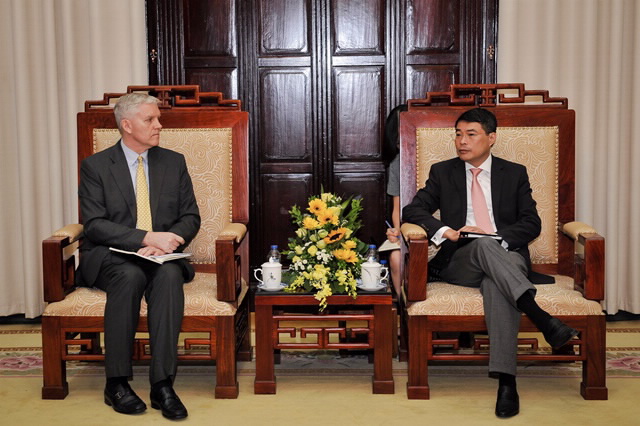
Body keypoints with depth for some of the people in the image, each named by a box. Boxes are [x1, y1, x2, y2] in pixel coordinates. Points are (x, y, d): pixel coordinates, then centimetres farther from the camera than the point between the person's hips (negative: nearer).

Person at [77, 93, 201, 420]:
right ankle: (117, 383, -26)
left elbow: (190, 217, 9)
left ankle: (162, 384, -34)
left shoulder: (174, 162, 12)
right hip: (109, 257, -2)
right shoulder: (95, 166, 2)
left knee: (170, 274, -33)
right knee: (130, 275, -36)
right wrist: (147, 237, -22)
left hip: (162, 256, 2)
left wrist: (169, 241, -14)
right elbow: (94, 225, -8)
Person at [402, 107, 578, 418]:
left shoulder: (514, 173, 16)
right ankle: (541, 318, -50)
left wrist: (494, 236, -12)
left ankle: (506, 381, -49)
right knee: (483, 245, -37)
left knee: (495, 284, -39)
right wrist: (444, 231, -13)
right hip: (459, 262, 1)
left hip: (506, 256, 0)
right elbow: (413, 210, 7)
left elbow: (532, 224, 7)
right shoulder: (442, 172, 17)